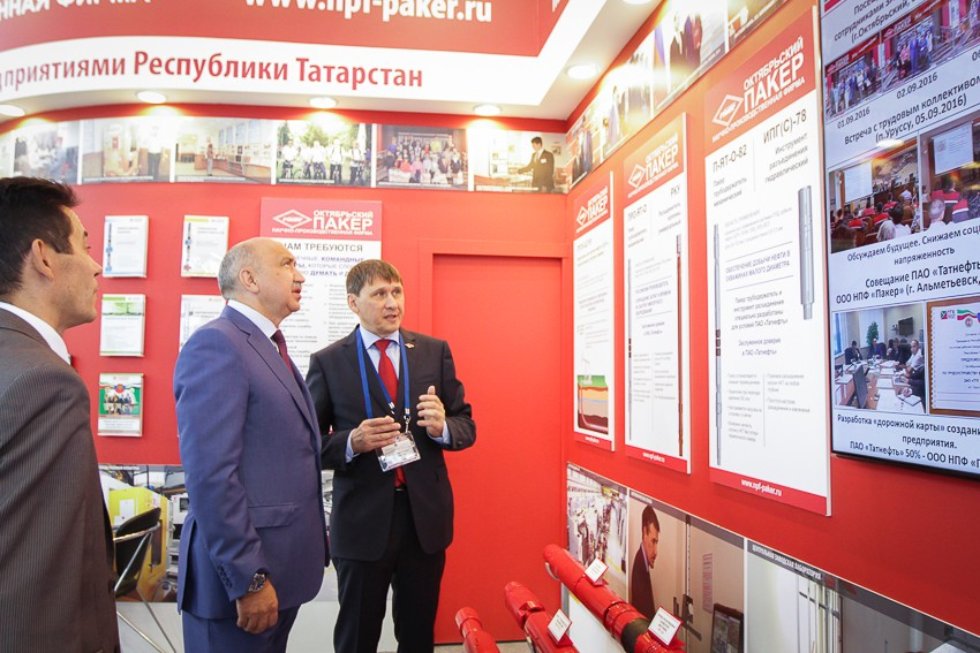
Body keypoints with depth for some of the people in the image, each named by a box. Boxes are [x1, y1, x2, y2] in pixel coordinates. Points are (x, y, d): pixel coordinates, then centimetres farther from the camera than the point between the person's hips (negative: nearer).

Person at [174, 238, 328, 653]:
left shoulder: (271, 349, 13)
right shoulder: (217, 344, -16)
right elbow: (211, 475, -23)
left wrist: (308, 550, 15)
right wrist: (248, 578, -22)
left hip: (282, 565, 9)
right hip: (245, 574, -9)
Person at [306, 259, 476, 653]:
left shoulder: (435, 352, 4)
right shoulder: (328, 362, -2)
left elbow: (466, 426, 5)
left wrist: (442, 427, -17)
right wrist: (351, 442, -21)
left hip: (426, 517, 2)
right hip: (362, 520, -2)